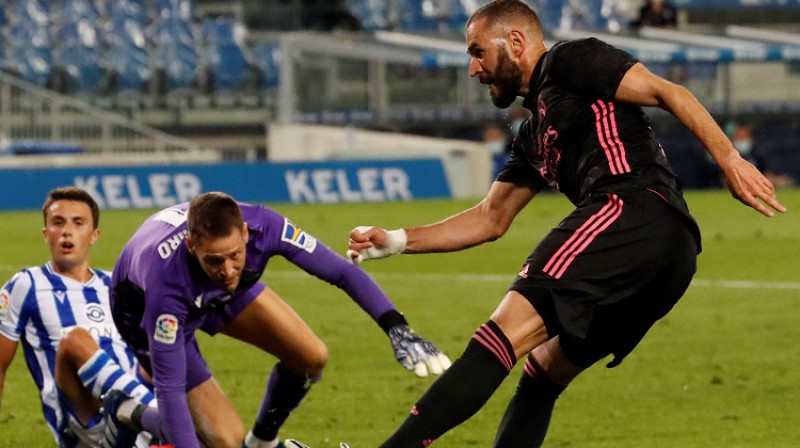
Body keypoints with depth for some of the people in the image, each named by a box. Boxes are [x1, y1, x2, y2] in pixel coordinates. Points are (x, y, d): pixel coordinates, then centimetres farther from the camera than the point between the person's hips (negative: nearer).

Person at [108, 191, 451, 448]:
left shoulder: (262, 225, -36)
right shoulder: (167, 278, -46)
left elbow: (340, 271, -24)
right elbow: (169, 386, -40)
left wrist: (396, 329, -34)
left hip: (218, 293, 5)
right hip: (149, 306, -5)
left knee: (312, 358, -3)